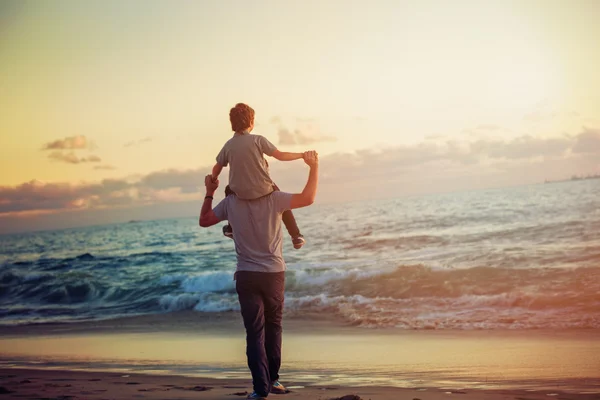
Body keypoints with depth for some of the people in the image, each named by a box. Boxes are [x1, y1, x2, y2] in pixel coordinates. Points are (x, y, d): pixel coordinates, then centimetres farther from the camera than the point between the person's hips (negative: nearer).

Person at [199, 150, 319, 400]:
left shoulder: (231, 202, 0)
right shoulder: (273, 199, -7)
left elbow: (204, 221, 13)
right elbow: (308, 198, -13)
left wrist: (209, 193, 21)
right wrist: (314, 166, -4)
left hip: (246, 276, 1)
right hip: (274, 274, 0)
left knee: (255, 332, 1)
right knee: (273, 326, 18)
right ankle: (272, 379, 20)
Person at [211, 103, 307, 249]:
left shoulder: (228, 145, 0)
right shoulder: (258, 140, -10)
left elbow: (217, 168, 9)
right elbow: (281, 156, -8)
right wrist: (302, 155, 5)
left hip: (240, 193, 2)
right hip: (263, 190, -2)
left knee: (229, 189, 36)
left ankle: (232, 228, 37)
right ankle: (296, 236, 23)